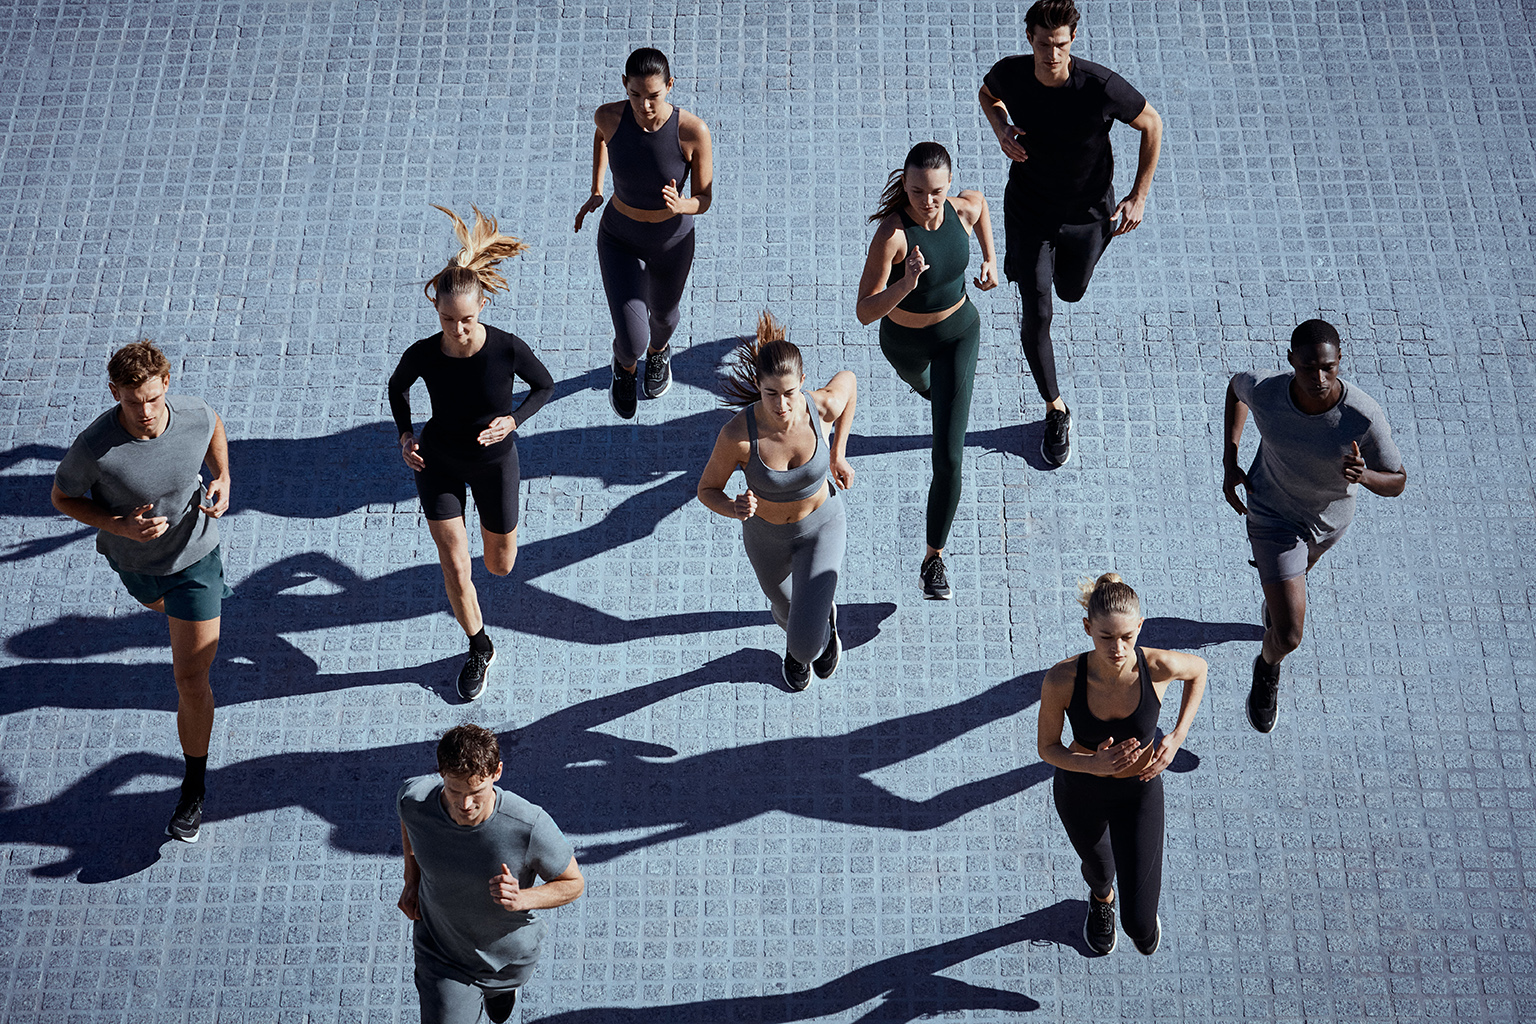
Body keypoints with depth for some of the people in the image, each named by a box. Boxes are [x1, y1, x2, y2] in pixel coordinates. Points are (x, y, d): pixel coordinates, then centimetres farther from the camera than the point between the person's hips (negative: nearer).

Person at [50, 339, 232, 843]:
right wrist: (120, 527, -30)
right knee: (159, 605, 37)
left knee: (191, 680, -2)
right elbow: (62, 496, -15)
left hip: (194, 555, -1)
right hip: (134, 560, 1)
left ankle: (194, 787, 15)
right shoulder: (96, 447, -34)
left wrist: (222, 479, -15)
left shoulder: (195, 415, -26)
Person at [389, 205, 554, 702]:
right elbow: (397, 386, 0)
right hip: (438, 464, 0)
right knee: (455, 571, 1)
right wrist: (405, 435, -13)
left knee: (501, 567, 18)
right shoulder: (422, 355, -24)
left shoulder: (508, 349, -28)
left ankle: (496, 523, 55)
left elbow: (545, 386, -9)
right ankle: (479, 648, 28)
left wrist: (513, 420, -25)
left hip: (493, 461, 0)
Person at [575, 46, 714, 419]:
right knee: (632, 343, -8)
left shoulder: (693, 131, -30)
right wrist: (595, 192, 1)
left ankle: (659, 350, 71)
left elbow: (704, 199, -17)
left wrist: (680, 206, -39)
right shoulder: (610, 116, -24)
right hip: (619, 239, 0)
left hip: (671, 241, 0)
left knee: (663, 314, 29)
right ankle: (625, 363, 35)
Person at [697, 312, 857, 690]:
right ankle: (800, 624, 71)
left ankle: (823, 625, 32)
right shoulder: (737, 434, -35)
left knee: (806, 643, -7)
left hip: (821, 525, -1)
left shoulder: (823, 406, -32)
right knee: (786, 607, 30)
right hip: (766, 532, 1)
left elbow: (847, 379, -7)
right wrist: (735, 509, -41)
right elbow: (707, 490, -18)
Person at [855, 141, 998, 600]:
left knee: (949, 457, -8)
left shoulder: (965, 207, -22)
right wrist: (907, 284, -50)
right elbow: (865, 312, -35)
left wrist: (990, 258, 3)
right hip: (905, 341, -1)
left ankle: (934, 556, 8)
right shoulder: (892, 233, -34)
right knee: (922, 385, 38)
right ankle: (941, 390, 79)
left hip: (959, 332, 1)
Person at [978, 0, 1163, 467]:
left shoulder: (1101, 87, -29)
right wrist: (1001, 129, -17)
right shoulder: (1010, 74, -21)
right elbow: (987, 95, 6)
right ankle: (1055, 410, 16)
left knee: (1070, 291, 24)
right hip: (1028, 206, 0)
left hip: (1086, 211, 0)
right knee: (1037, 314, -4)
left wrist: (1139, 196, -12)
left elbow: (1152, 125, -11)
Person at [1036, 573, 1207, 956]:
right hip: (1080, 791, 0)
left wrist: (1178, 736, -11)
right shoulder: (1062, 679, -32)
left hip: (1140, 791, 0)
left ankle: (1144, 915, 39)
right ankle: (1102, 901, 71)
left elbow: (1198, 669, -4)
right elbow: (1048, 748, -16)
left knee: (1140, 926, -1)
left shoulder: (1160, 666, -29)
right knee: (1099, 869, 31)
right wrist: (1093, 763, -36)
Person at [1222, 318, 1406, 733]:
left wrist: (1365, 476, -44)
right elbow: (1236, 384, -4)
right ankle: (1267, 668, 32)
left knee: (1300, 569, 37)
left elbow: (1397, 482, -19)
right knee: (1288, 637, -6)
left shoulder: (1365, 416, -34)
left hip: (1331, 517, 2)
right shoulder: (1263, 391, -31)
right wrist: (1230, 461, -7)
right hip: (1273, 515, -2)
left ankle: (1275, 600, 74)